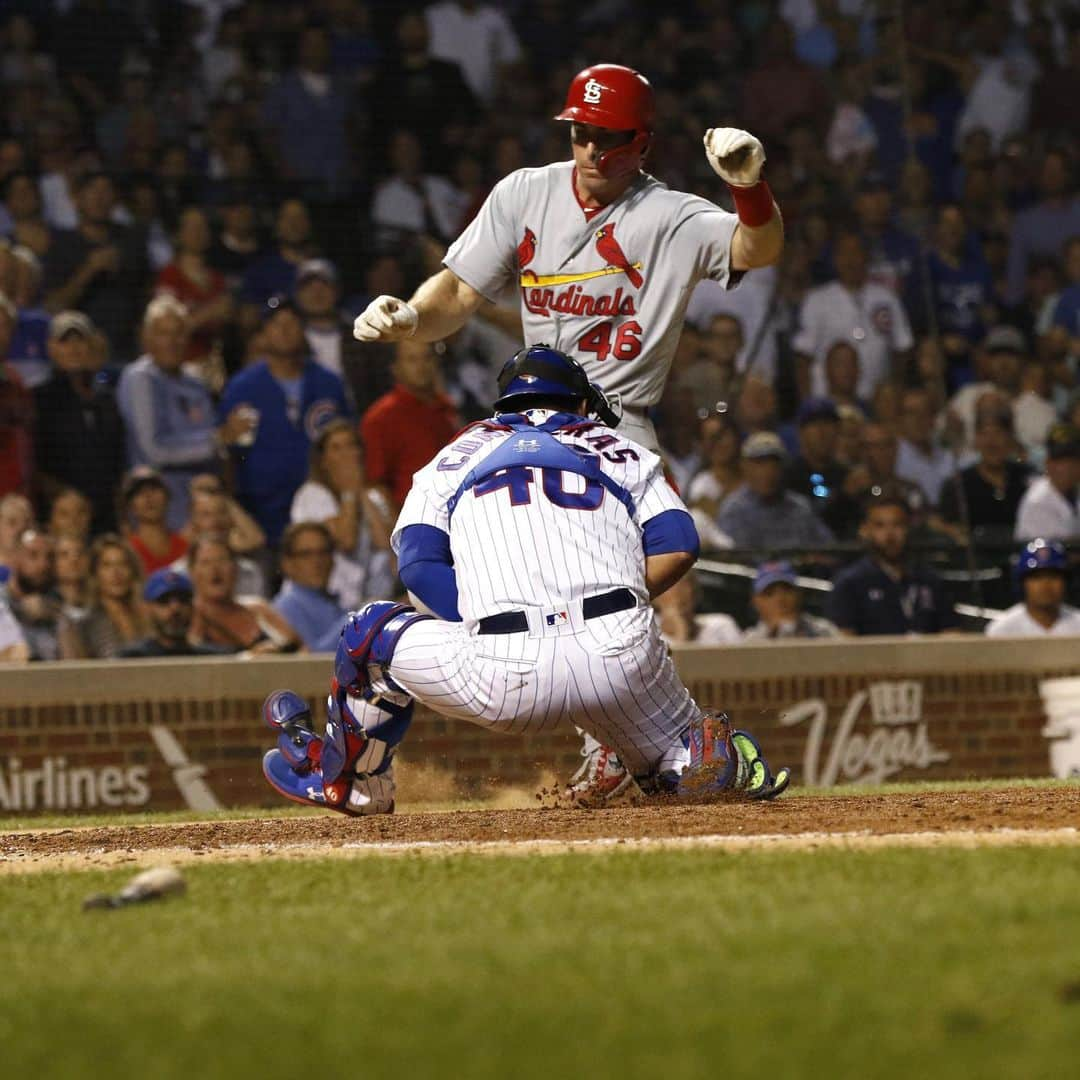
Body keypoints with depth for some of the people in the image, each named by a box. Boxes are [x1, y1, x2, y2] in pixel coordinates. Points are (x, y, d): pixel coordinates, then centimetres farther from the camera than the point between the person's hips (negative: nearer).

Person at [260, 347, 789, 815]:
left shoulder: (454, 459, 22)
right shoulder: (620, 450, 23)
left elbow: (419, 563, 8)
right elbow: (677, 548, 9)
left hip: (510, 680, -1)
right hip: (623, 658, 1)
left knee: (375, 634, 25)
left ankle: (349, 781, 37)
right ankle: (733, 761, 2)